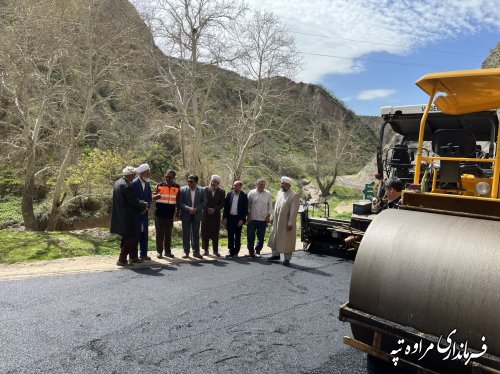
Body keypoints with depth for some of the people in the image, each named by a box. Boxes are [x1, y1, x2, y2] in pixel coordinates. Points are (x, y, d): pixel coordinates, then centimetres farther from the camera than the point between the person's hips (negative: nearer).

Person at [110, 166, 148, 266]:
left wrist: (141, 205, 11)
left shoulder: (118, 182, 7)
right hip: (128, 217, -10)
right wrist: (144, 205, -1)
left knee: (129, 237, 18)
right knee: (129, 238, 2)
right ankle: (122, 260, 7)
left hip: (121, 215, 10)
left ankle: (133, 257, 27)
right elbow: (134, 202, -20)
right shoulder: (127, 186, -22)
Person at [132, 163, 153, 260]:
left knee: (144, 234, 11)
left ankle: (144, 254, 20)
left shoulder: (147, 183, 7)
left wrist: (147, 205, -6)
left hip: (144, 212, 6)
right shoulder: (134, 183, -13)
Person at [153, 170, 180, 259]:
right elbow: (153, 197, -4)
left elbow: (178, 200, 11)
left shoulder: (177, 187, 2)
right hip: (159, 213, -2)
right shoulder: (160, 186, -2)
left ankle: (167, 251, 19)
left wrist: (178, 211, 8)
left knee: (168, 233, 10)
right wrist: (156, 196, -27)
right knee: (160, 233, 3)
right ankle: (159, 251, 10)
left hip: (170, 213, 2)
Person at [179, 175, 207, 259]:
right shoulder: (183, 189, -4)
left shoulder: (201, 190, 0)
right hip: (186, 215, -1)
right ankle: (186, 252, 13)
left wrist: (196, 209, -14)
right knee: (186, 234, 5)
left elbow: (204, 202, 0)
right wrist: (188, 208, -19)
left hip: (196, 215, 1)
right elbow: (180, 202, -5)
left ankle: (196, 251, 16)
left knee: (196, 234, 8)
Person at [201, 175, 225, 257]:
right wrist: (207, 209, -11)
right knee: (205, 233, 2)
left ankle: (215, 250, 11)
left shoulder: (221, 191, 4)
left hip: (216, 215, 0)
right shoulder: (205, 189, 1)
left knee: (215, 234, 2)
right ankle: (205, 250, 12)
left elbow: (222, 203, 1)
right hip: (206, 214, 0)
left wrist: (214, 209, -11)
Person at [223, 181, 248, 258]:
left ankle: (236, 252, 16)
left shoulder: (244, 196, -3)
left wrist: (242, 219, -11)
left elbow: (245, 209, -4)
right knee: (230, 236, 5)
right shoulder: (229, 194, 5)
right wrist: (225, 217, -2)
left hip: (238, 219, -2)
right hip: (230, 218, 2)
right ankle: (231, 252, 12)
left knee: (237, 236, 7)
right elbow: (226, 206, 5)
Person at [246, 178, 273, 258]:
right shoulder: (251, 193, 1)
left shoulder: (268, 194, 3)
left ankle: (257, 251, 20)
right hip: (252, 218, -1)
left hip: (263, 219, 1)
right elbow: (248, 205, 3)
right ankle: (251, 251, 15)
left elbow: (270, 206, 7)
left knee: (261, 237, 7)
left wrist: (268, 216, 1)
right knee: (250, 236, 1)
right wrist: (249, 216, -1)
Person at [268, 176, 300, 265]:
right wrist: (273, 218, 13)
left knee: (287, 241, 3)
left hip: (286, 223, -7)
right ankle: (276, 254, 31)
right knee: (275, 238, 15)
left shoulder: (294, 196, -15)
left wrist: (290, 223, -19)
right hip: (277, 221, 7)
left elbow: (293, 211, -17)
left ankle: (287, 258, 15)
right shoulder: (280, 193, 7)